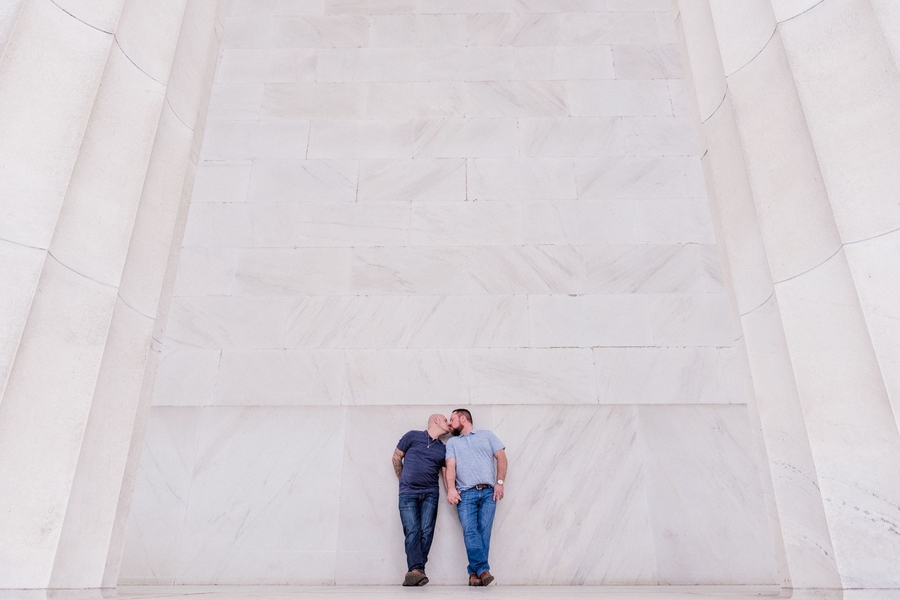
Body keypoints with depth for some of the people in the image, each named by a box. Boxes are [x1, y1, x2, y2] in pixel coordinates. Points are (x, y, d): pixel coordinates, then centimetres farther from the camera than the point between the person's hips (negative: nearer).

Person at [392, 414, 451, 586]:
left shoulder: (443, 449, 16)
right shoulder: (413, 436, 4)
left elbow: (446, 473, 12)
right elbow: (396, 458, 9)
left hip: (430, 493, 3)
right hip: (408, 493, -3)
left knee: (426, 531, -9)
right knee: (412, 531, -13)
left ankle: (414, 572, -9)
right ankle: (417, 570, -20)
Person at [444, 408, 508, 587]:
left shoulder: (487, 435, 16)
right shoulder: (452, 442, 19)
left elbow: (501, 457, 10)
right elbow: (450, 466, 5)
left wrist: (499, 482, -2)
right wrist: (451, 488, -11)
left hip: (488, 492, -1)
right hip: (465, 493, 1)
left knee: (484, 531, -8)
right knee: (470, 531, -15)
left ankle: (475, 573, -6)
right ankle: (483, 570, -17)